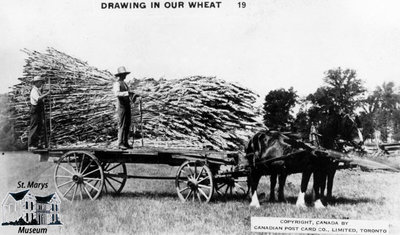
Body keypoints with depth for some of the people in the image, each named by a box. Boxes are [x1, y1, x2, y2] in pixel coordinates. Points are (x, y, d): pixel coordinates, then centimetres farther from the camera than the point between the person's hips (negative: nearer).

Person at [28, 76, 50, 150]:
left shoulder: (38, 90, 17)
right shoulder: (34, 90, -13)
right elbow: (38, 99, -32)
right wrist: (46, 94, -31)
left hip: (40, 111, 10)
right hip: (35, 111, -10)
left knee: (39, 127, 12)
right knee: (34, 128, -8)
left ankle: (36, 144, 20)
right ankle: (30, 145, -6)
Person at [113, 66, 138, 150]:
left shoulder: (125, 84, 20)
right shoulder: (117, 84, -9)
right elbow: (117, 93, -27)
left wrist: (133, 96, 1)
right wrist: (128, 93, -37)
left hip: (127, 106, 9)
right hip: (121, 106, -9)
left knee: (127, 125, 7)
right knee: (122, 126, -9)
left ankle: (125, 143, 11)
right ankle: (120, 144, -6)